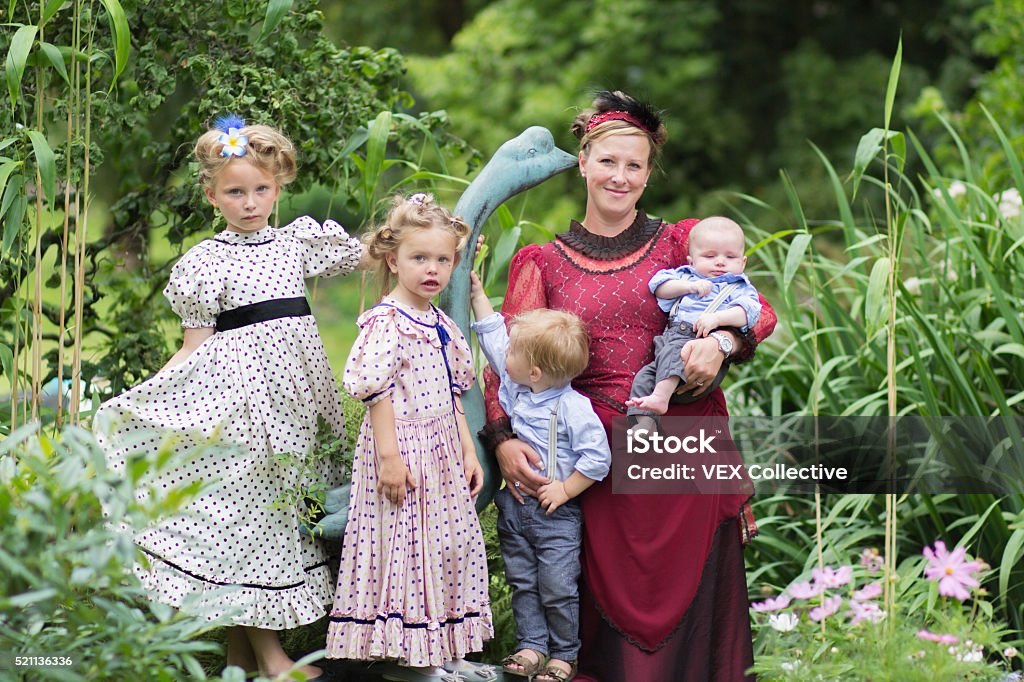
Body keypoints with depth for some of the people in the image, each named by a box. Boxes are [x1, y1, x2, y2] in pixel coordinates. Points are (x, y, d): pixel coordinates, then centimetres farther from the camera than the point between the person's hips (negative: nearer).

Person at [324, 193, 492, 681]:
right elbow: (376, 391, -17)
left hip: (443, 454, 9)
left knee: (448, 546, 11)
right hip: (402, 446, -9)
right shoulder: (384, 323, -13)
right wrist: (390, 456, -22)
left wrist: (468, 452, 16)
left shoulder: (443, 327, 13)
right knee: (404, 545, -5)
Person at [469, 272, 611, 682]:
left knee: (558, 588, -2)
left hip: (555, 514, -7)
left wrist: (565, 490, -15)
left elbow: (597, 457, -18)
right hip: (512, 507, 7)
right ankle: (531, 646, 17)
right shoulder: (512, 387, 2)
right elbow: (493, 336, 13)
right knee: (523, 583, 10)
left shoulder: (573, 407, -19)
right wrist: (476, 294, 14)